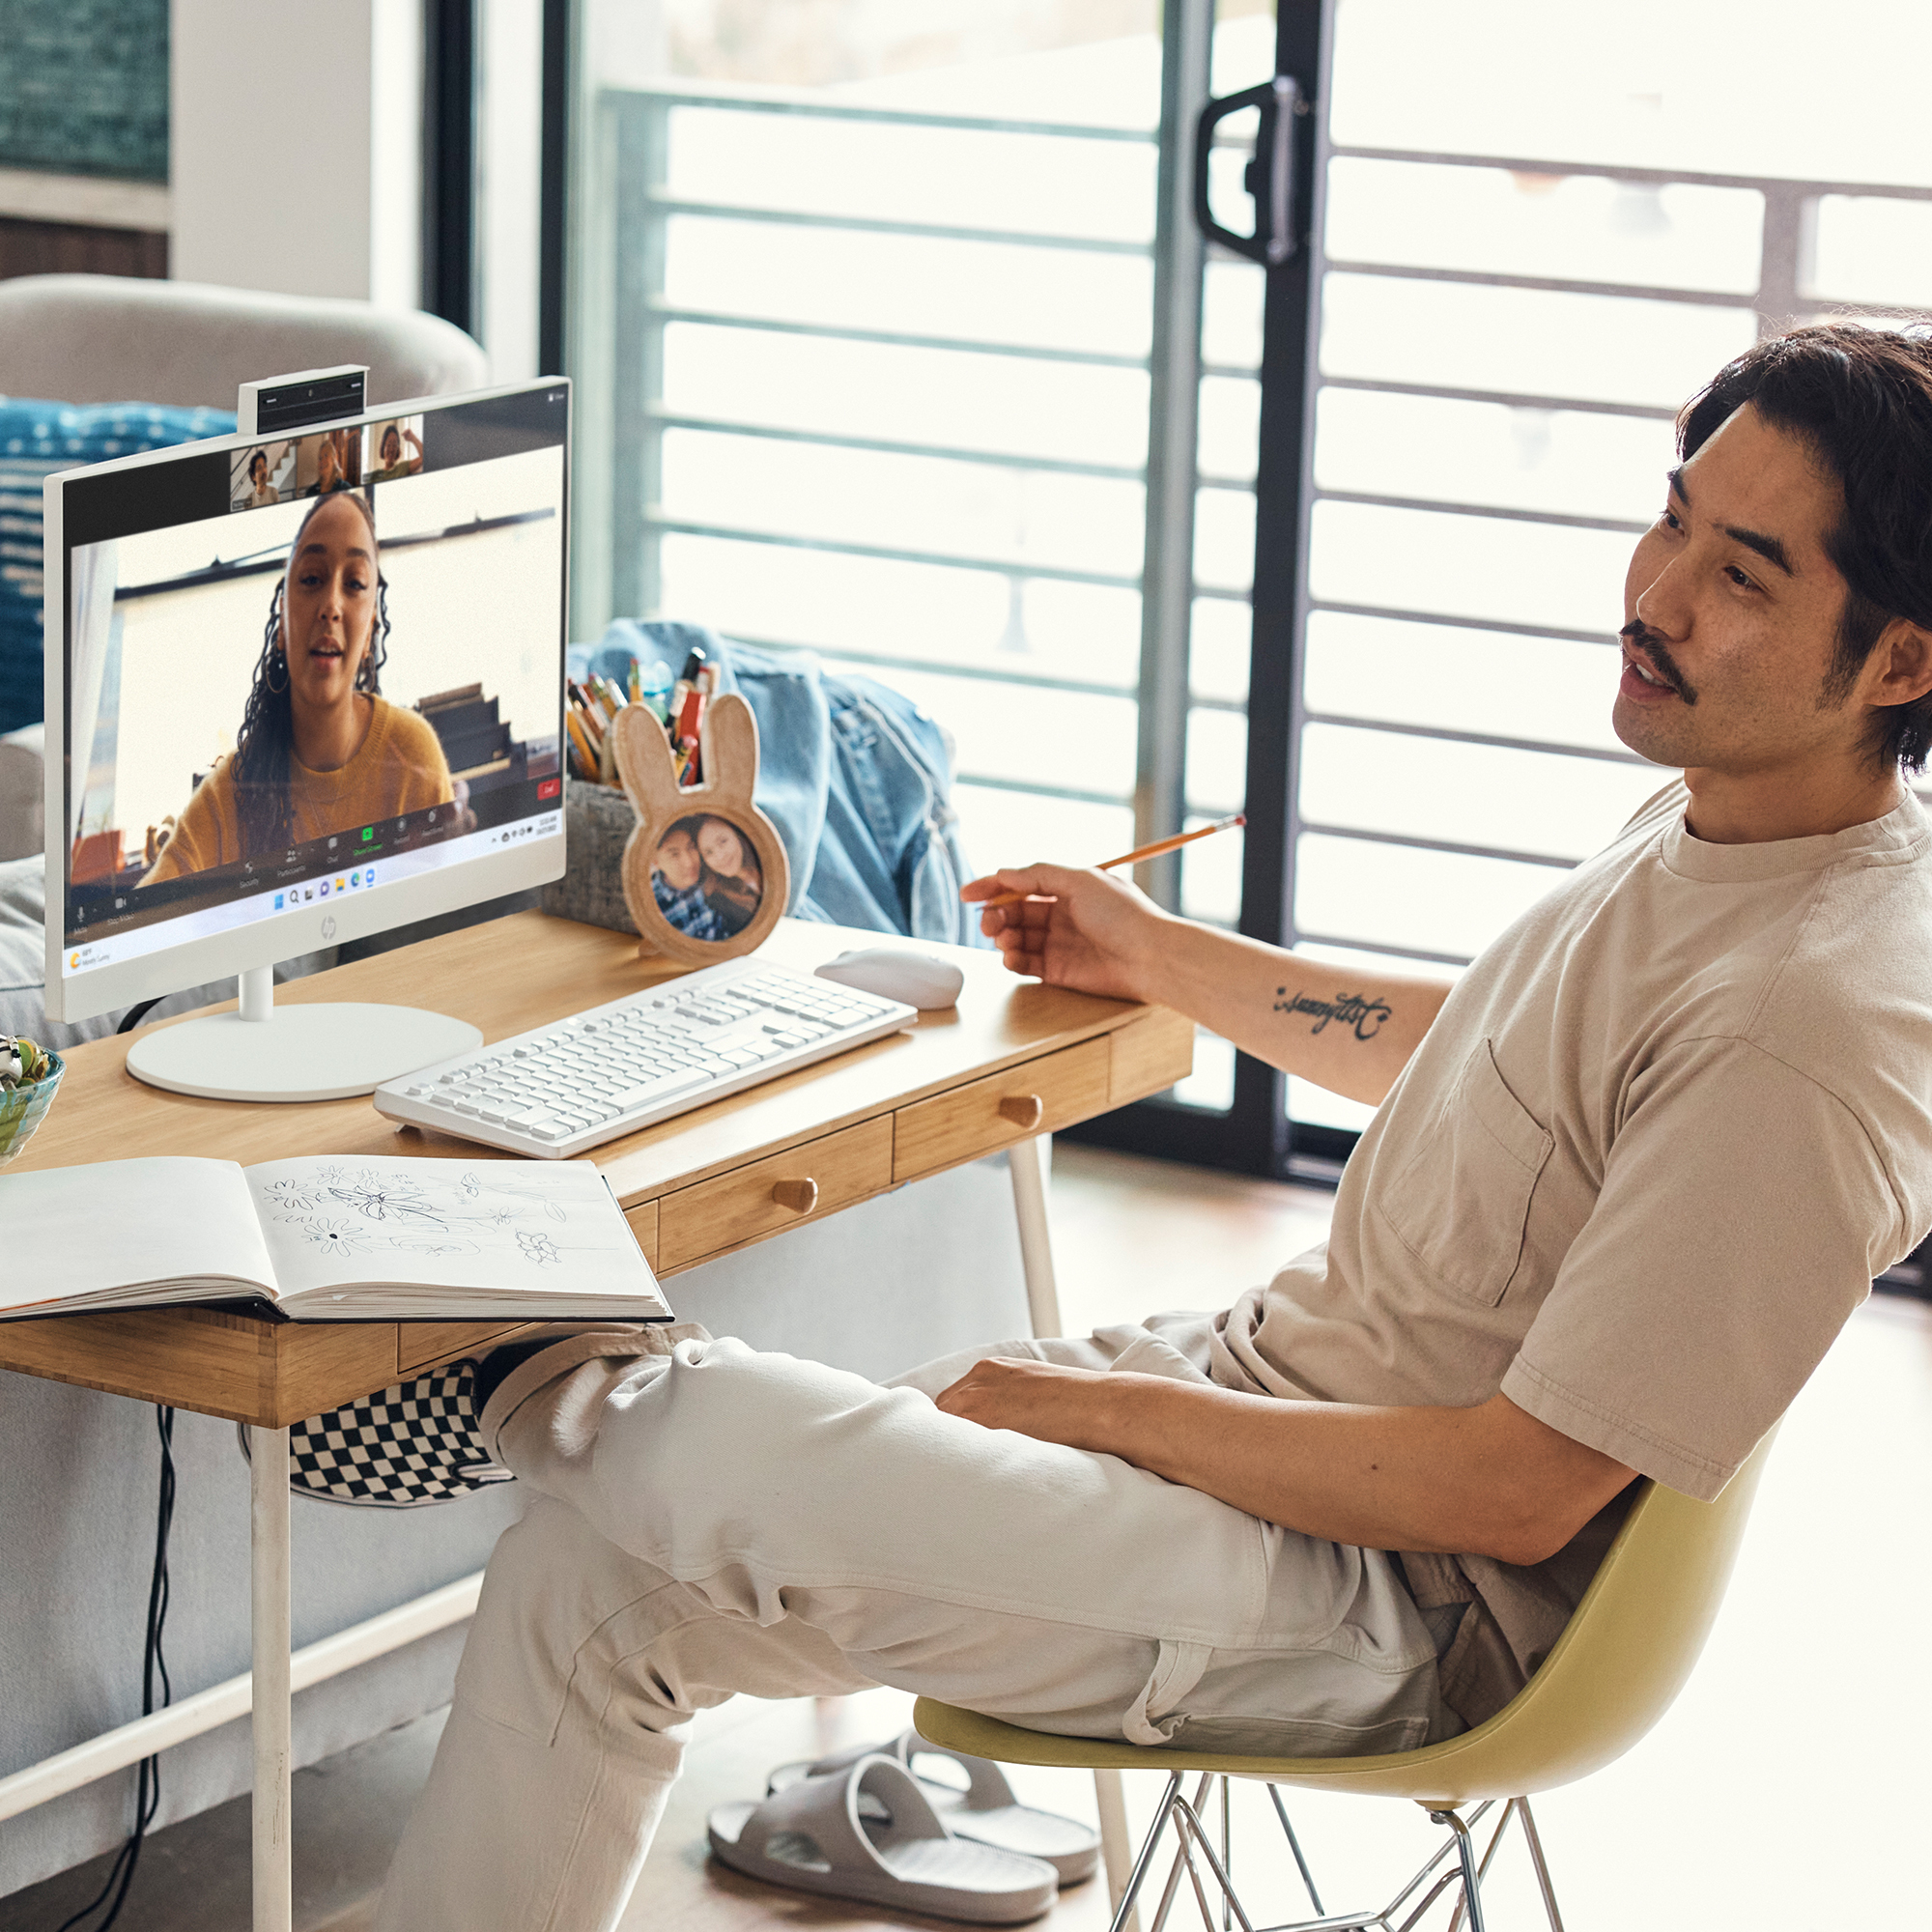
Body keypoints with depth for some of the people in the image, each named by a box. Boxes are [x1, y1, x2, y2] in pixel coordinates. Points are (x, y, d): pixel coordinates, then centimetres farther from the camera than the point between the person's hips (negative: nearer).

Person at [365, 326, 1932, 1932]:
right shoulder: (1713, 820, 4)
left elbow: (1514, 1493, -24)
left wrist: (1090, 1407, -16)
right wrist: (1168, 959, 29)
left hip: (1391, 1611, -9)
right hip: (1259, 1369, 9)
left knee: (711, 1446, -19)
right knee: (586, 1583, 1)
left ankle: (531, 1385, 16)